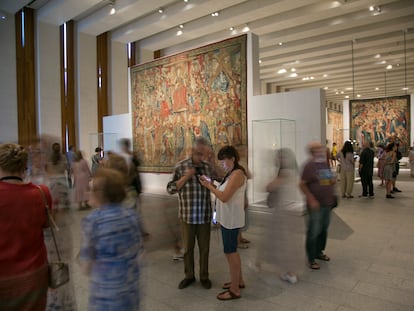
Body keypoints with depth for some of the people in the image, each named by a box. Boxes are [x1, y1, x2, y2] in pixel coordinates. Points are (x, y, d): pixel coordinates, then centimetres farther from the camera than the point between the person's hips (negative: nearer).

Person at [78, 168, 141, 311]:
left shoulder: (92, 220, -19)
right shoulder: (131, 214, -5)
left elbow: (86, 267, -13)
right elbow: (136, 250, 4)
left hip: (105, 291, -4)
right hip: (131, 287, 5)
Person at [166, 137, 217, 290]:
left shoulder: (208, 167, 2)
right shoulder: (180, 166, -4)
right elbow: (170, 189, -4)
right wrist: (185, 177, -16)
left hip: (204, 216, 1)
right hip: (187, 216, -1)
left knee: (204, 248, 12)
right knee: (188, 247, 13)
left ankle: (204, 276, 31)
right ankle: (189, 276, 33)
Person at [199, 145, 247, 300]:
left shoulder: (238, 173, -18)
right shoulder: (231, 174, 12)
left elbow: (224, 197, -23)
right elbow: (224, 193, 11)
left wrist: (208, 186, -12)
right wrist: (211, 184, 0)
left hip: (231, 219, -10)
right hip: (227, 218, 10)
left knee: (230, 252, 0)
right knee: (232, 251, 19)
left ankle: (235, 290, 13)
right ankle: (239, 281, 35)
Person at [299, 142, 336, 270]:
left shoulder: (325, 164, 8)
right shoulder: (310, 165, -15)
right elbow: (302, 184, -16)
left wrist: (333, 180, 0)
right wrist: (311, 199, -21)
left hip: (327, 203, 8)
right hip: (316, 205, -8)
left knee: (324, 229, 18)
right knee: (314, 232, -1)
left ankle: (319, 251, 36)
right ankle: (311, 259, 12)